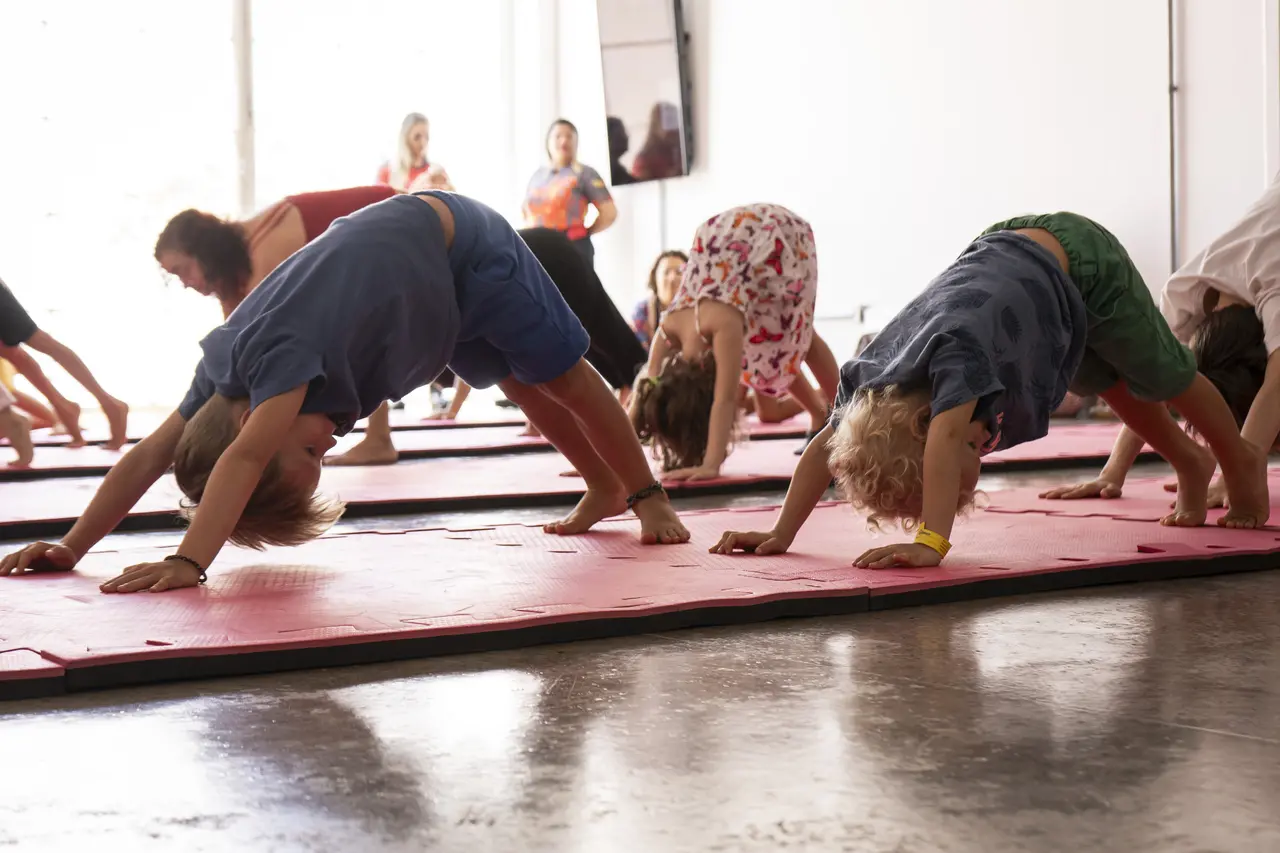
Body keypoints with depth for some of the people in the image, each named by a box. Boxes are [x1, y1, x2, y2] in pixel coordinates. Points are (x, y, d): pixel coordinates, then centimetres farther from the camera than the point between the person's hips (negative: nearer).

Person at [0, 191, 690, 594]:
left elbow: (244, 457, -51)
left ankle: (648, 497, 27)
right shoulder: (225, 369, -18)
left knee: (562, 379, 9)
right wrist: (70, 548, -25)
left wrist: (190, 561, -60)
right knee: (524, 387, 23)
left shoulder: (284, 355, -39)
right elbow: (150, 456, -19)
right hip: (402, 241, 7)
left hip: (461, 246, -7)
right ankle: (604, 491, 42)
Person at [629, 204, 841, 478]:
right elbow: (645, 393, -19)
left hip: (780, 234, -5)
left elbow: (725, 399, -44)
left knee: (790, 342, 2)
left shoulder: (723, 323, -41)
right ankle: (821, 416, 27)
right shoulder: (667, 331, -23)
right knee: (762, 351, 8)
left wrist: (711, 465, -49)